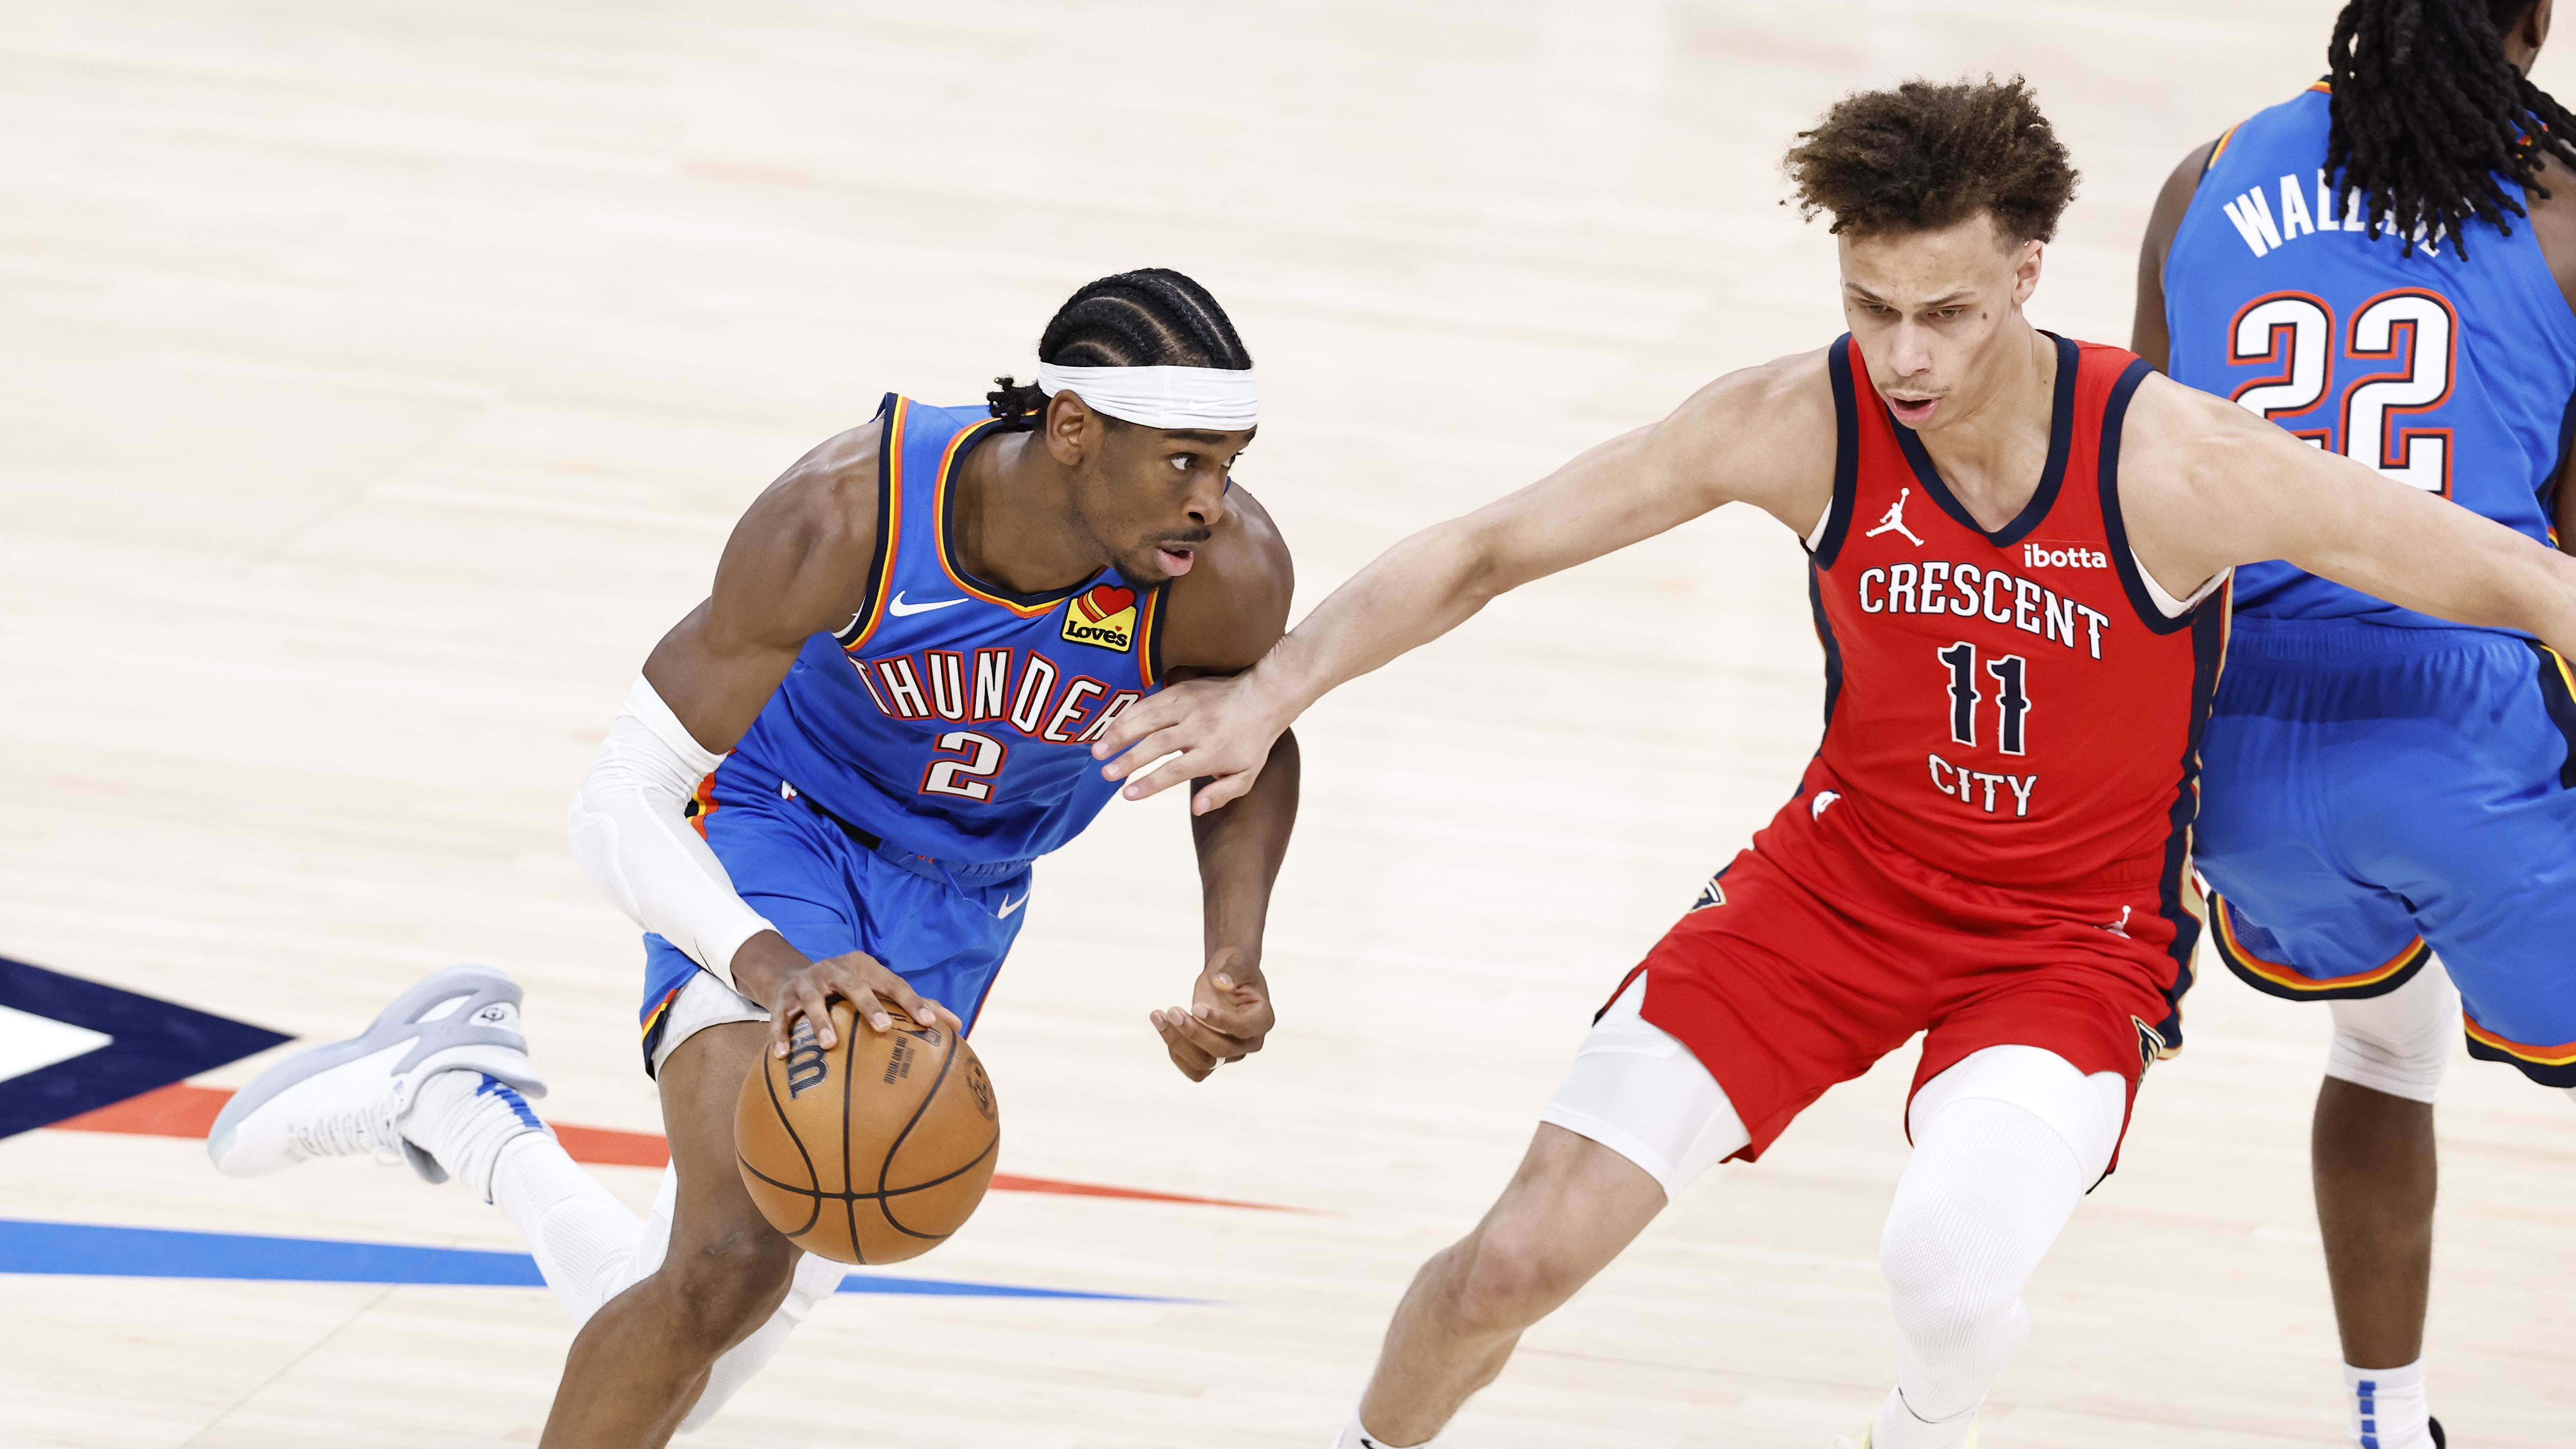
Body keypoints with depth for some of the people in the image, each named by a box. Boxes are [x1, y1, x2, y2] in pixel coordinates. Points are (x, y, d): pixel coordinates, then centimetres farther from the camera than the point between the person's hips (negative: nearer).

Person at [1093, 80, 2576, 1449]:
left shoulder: (2174, 466, -27)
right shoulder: (1801, 424, -18)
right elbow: (1486, 551, -6)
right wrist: (1270, 693, -13)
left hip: (2077, 940, -3)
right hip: (1840, 881, 3)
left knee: (1949, 1258, -32)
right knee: (1521, 1257, -5)